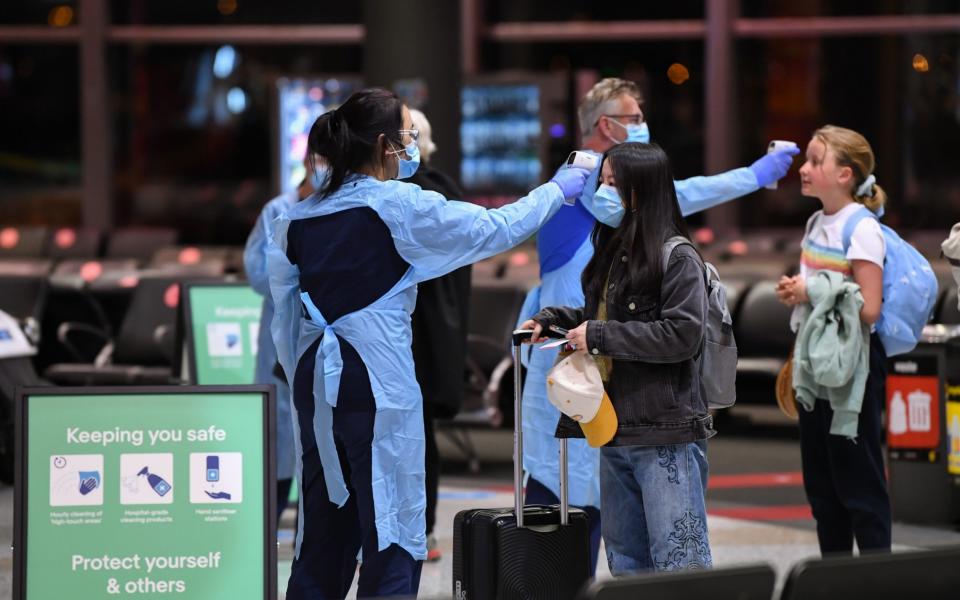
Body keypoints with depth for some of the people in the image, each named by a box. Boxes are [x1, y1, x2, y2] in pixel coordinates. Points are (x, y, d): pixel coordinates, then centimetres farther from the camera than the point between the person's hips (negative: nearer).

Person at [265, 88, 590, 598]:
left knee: (323, 533, 11)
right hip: (377, 385, -6)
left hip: (316, 383, 6)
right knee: (391, 536, 0)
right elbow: (496, 229, -2)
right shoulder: (398, 206, -9)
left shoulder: (299, 218, 7)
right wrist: (557, 190, 13)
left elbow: (286, 320, 11)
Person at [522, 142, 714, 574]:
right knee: (626, 564, 15)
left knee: (678, 562, -8)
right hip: (615, 434, 9)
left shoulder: (677, 257, -10)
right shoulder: (612, 254, 14)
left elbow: (683, 334, -19)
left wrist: (600, 336, -16)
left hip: (666, 439, -9)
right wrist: (552, 319, 10)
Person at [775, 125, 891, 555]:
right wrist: (793, 291, 3)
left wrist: (811, 293, -16)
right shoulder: (817, 223, 11)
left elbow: (868, 308, -21)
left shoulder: (862, 230, -15)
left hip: (852, 368, -9)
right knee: (821, 483, 12)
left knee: (858, 481, -5)